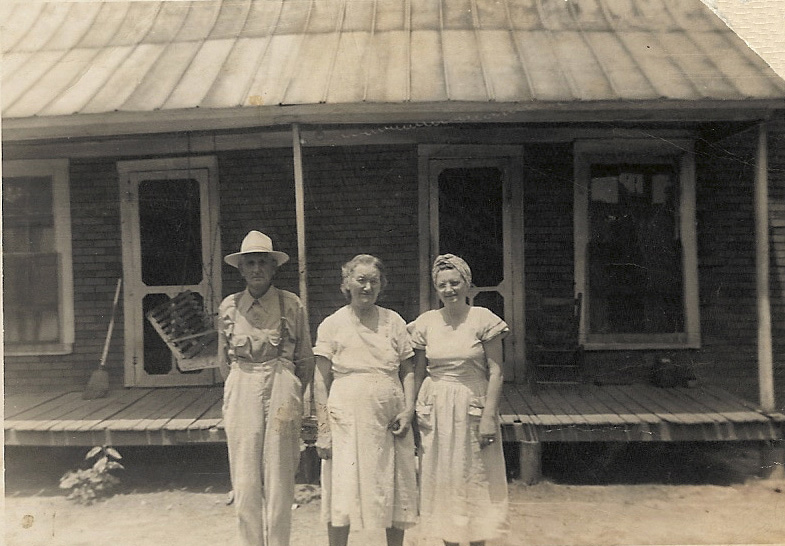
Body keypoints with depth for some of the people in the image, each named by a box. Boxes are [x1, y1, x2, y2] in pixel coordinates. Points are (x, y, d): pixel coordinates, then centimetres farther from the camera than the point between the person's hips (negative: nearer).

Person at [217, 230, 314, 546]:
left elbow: (305, 360, 7)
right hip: (241, 391, 2)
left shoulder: (291, 304, 0)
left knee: (279, 476, 4)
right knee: (245, 478, 5)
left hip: (281, 389, -1)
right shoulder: (229, 306, 6)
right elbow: (223, 360, 16)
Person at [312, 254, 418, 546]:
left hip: (390, 420, 3)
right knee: (343, 491, 4)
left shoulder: (393, 321, 7)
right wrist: (323, 429, -6)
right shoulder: (332, 325, 0)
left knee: (395, 490, 11)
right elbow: (321, 382, -1)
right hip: (347, 419, -2)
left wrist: (408, 410, -3)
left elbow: (408, 370, 11)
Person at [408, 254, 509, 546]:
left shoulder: (483, 319, -5)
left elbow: (495, 372, -6)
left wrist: (489, 415, -13)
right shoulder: (426, 322, 3)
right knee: (441, 480, 10)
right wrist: (412, 413, 5)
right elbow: (417, 373, 8)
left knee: (476, 481, 7)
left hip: (473, 407, -2)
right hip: (435, 410, 3)